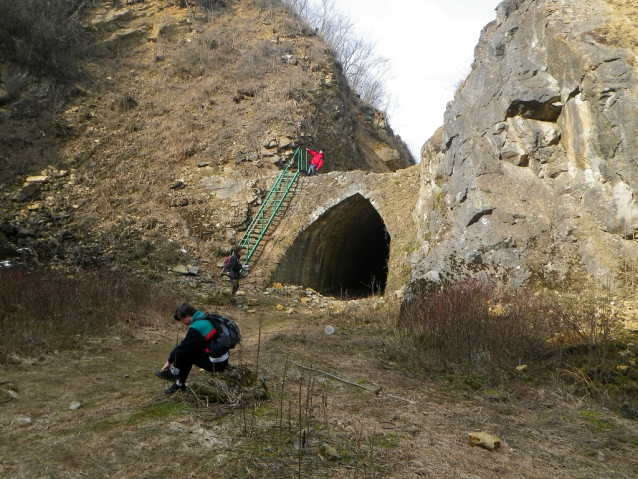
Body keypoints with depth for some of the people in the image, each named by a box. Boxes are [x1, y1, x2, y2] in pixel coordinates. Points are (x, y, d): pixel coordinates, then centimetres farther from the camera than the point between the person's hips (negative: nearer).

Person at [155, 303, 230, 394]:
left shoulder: (196, 327, -19)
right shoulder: (205, 319, 10)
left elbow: (182, 347, -11)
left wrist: (169, 361, 3)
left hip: (216, 363, -9)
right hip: (222, 360, 9)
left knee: (186, 351, -4)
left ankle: (174, 373, 16)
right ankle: (179, 384, 18)